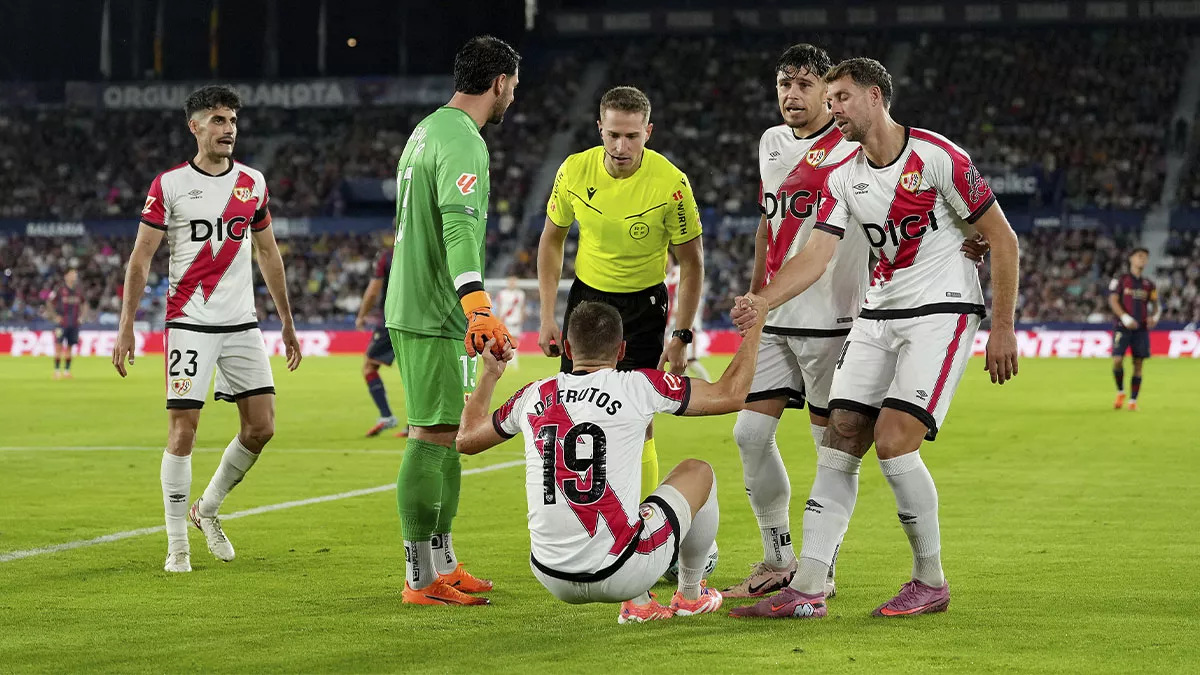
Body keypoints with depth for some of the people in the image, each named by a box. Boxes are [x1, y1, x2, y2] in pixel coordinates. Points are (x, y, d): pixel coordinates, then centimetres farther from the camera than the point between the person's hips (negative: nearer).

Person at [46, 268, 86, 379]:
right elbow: (49, 303, -2)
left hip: (74, 323, 5)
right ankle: (56, 370, -5)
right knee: (59, 346, -8)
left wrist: (81, 316, 12)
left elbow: (84, 304, 23)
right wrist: (55, 316, -6)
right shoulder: (60, 291, -6)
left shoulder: (78, 292, 8)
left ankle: (67, 370, 12)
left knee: (70, 347, 6)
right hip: (62, 323, -5)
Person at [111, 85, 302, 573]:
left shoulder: (253, 182, 10)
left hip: (242, 324, 4)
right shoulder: (169, 185, -3)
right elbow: (140, 259, -2)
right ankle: (177, 544, 3)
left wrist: (287, 323, 19)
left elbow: (268, 254, 19)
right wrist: (126, 326, -9)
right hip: (189, 324, -4)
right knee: (183, 430, -7)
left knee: (261, 427, 0)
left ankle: (208, 508, 23)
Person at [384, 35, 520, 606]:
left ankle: (443, 566, 22)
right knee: (431, 438, -8)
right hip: (437, 314, -10)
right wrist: (480, 308, -37)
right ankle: (421, 580, -6)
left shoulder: (427, 130, 18)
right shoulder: (462, 141, -14)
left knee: (445, 437, 16)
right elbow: (459, 226, -27)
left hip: (409, 305, 10)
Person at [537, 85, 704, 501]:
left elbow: (692, 263, -8)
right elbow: (552, 240, 4)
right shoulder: (575, 171, -11)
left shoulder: (671, 183, -19)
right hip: (586, 296, 3)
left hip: (643, 306, -3)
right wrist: (547, 317, 0)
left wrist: (681, 337, -11)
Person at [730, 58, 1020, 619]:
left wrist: (1002, 328, -8)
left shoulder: (937, 157, -12)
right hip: (878, 315, 7)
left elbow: (1002, 239, -7)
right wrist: (762, 301, -20)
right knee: (840, 443, -3)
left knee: (894, 440, -18)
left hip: (942, 310, -7)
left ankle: (931, 582, -1)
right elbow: (815, 256, -2)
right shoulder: (843, 178, 7)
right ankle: (807, 589, -4)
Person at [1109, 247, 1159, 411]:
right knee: (1117, 360, -15)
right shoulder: (1121, 280, 3)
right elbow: (1113, 300, -5)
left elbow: (1157, 304, 14)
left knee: (1138, 364, -1)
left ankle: (1133, 400, 6)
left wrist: (1155, 316, -10)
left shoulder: (1148, 285, 14)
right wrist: (1125, 317, -20)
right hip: (1122, 327, -3)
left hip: (1141, 328, 3)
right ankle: (1120, 392, 9)